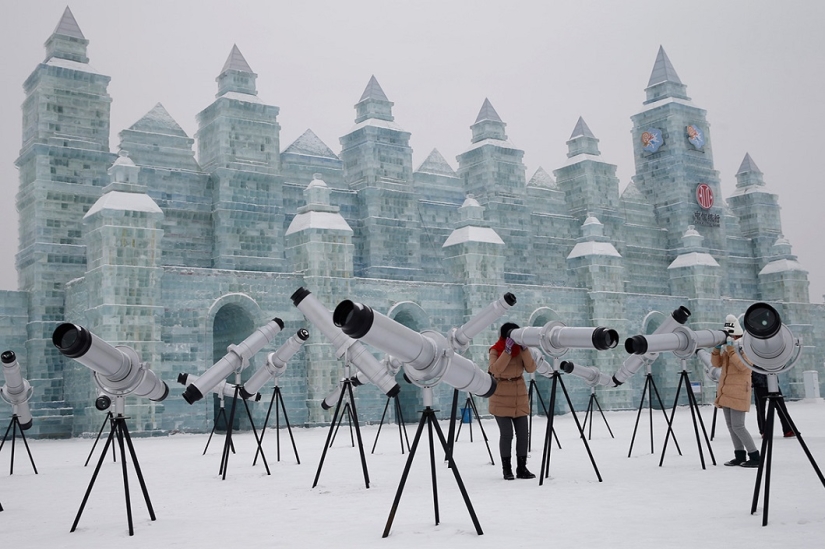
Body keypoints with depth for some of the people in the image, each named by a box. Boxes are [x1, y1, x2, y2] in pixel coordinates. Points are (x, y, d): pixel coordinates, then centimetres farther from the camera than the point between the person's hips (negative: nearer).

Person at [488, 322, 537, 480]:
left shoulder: (520, 350, 7)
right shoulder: (495, 350, -5)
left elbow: (531, 368, -8)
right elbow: (495, 369, -24)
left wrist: (524, 348, -16)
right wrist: (507, 349, -26)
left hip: (520, 398, 4)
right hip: (501, 399, -4)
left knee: (522, 434, 2)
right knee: (506, 434, -7)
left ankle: (522, 468, 11)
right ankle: (506, 469, 4)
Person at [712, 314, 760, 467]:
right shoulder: (727, 347, 15)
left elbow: (743, 365, -22)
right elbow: (716, 363, 10)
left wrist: (731, 348, -22)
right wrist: (717, 348, -4)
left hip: (738, 392, -8)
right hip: (726, 391, 8)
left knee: (738, 426, -12)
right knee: (730, 425, 8)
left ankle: (755, 456, -6)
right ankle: (740, 456, 14)